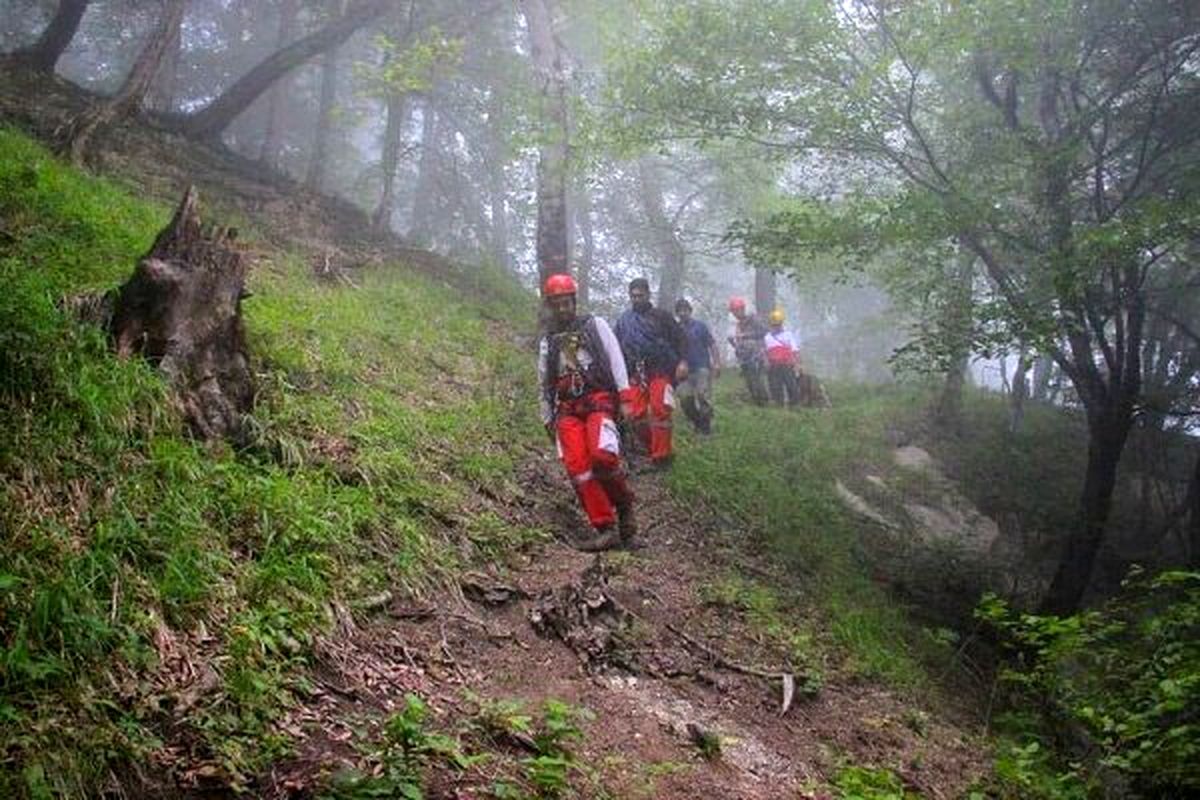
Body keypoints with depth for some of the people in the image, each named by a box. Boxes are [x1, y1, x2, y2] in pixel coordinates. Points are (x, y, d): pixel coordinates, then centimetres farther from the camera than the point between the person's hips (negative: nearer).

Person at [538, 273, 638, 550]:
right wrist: (547, 419, 22)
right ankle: (605, 529, -13)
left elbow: (615, 357, 3)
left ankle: (624, 507, -3)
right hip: (567, 409, 4)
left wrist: (625, 393, -8)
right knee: (577, 467, -14)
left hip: (599, 399, -4)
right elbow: (544, 384, 26)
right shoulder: (547, 341, 23)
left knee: (602, 456, -27)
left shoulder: (595, 325, 13)